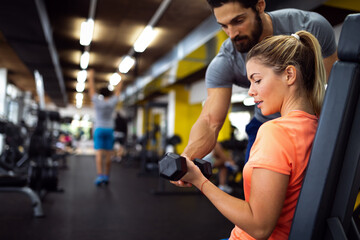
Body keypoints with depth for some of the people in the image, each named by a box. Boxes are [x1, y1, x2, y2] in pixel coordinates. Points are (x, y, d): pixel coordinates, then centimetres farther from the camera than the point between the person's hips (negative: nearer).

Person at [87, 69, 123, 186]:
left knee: (99, 154, -7)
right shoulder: (112, 102, 0)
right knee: (108, 155, 6)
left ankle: (100, 175, -20)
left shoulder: (97, 101, -4)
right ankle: (106, 176, 11)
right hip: (109, 130, 2)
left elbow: (92, 89, 6)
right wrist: (121, 79, 24)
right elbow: (117, 91, 12)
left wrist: (90, 77, 18)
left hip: (99, 130, -1)